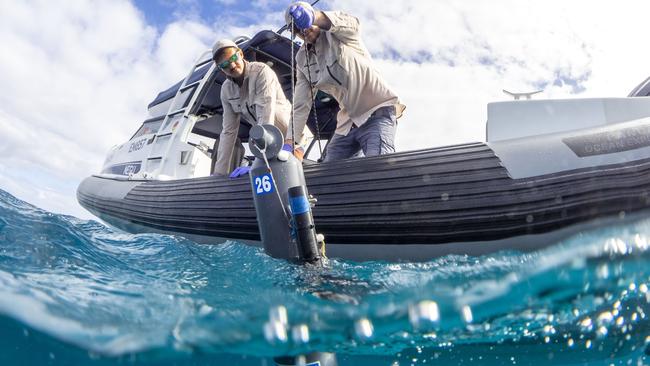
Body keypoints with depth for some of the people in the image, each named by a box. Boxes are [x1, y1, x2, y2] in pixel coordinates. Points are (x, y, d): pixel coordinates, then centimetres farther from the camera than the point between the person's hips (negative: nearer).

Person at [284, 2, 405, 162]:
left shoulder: (336, 32, -7)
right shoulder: (302, 59, 8)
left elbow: (351, 23, -33)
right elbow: (301, 104, 6)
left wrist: (315, 17, -51)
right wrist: (290, 141, -5)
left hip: (377, 111, -7)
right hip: (347, 122, 7)